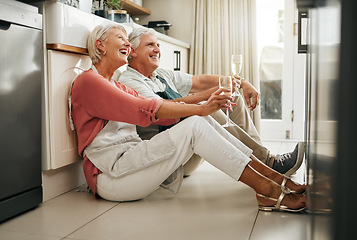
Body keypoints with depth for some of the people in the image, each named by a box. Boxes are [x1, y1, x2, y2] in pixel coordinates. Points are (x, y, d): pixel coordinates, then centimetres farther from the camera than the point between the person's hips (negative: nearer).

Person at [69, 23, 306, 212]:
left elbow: (162, 115, 7)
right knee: (194, 126, -22)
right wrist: (200, 109, -17)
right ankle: (268, 191, -21)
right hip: (110, 175, -8)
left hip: (130, 161, 8)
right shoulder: (87, 81, -5)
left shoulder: (116, 86, 23)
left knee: (202, 120, -8)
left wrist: (205, 105, -8)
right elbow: (145, 110, -18)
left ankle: (271, 175, -8)